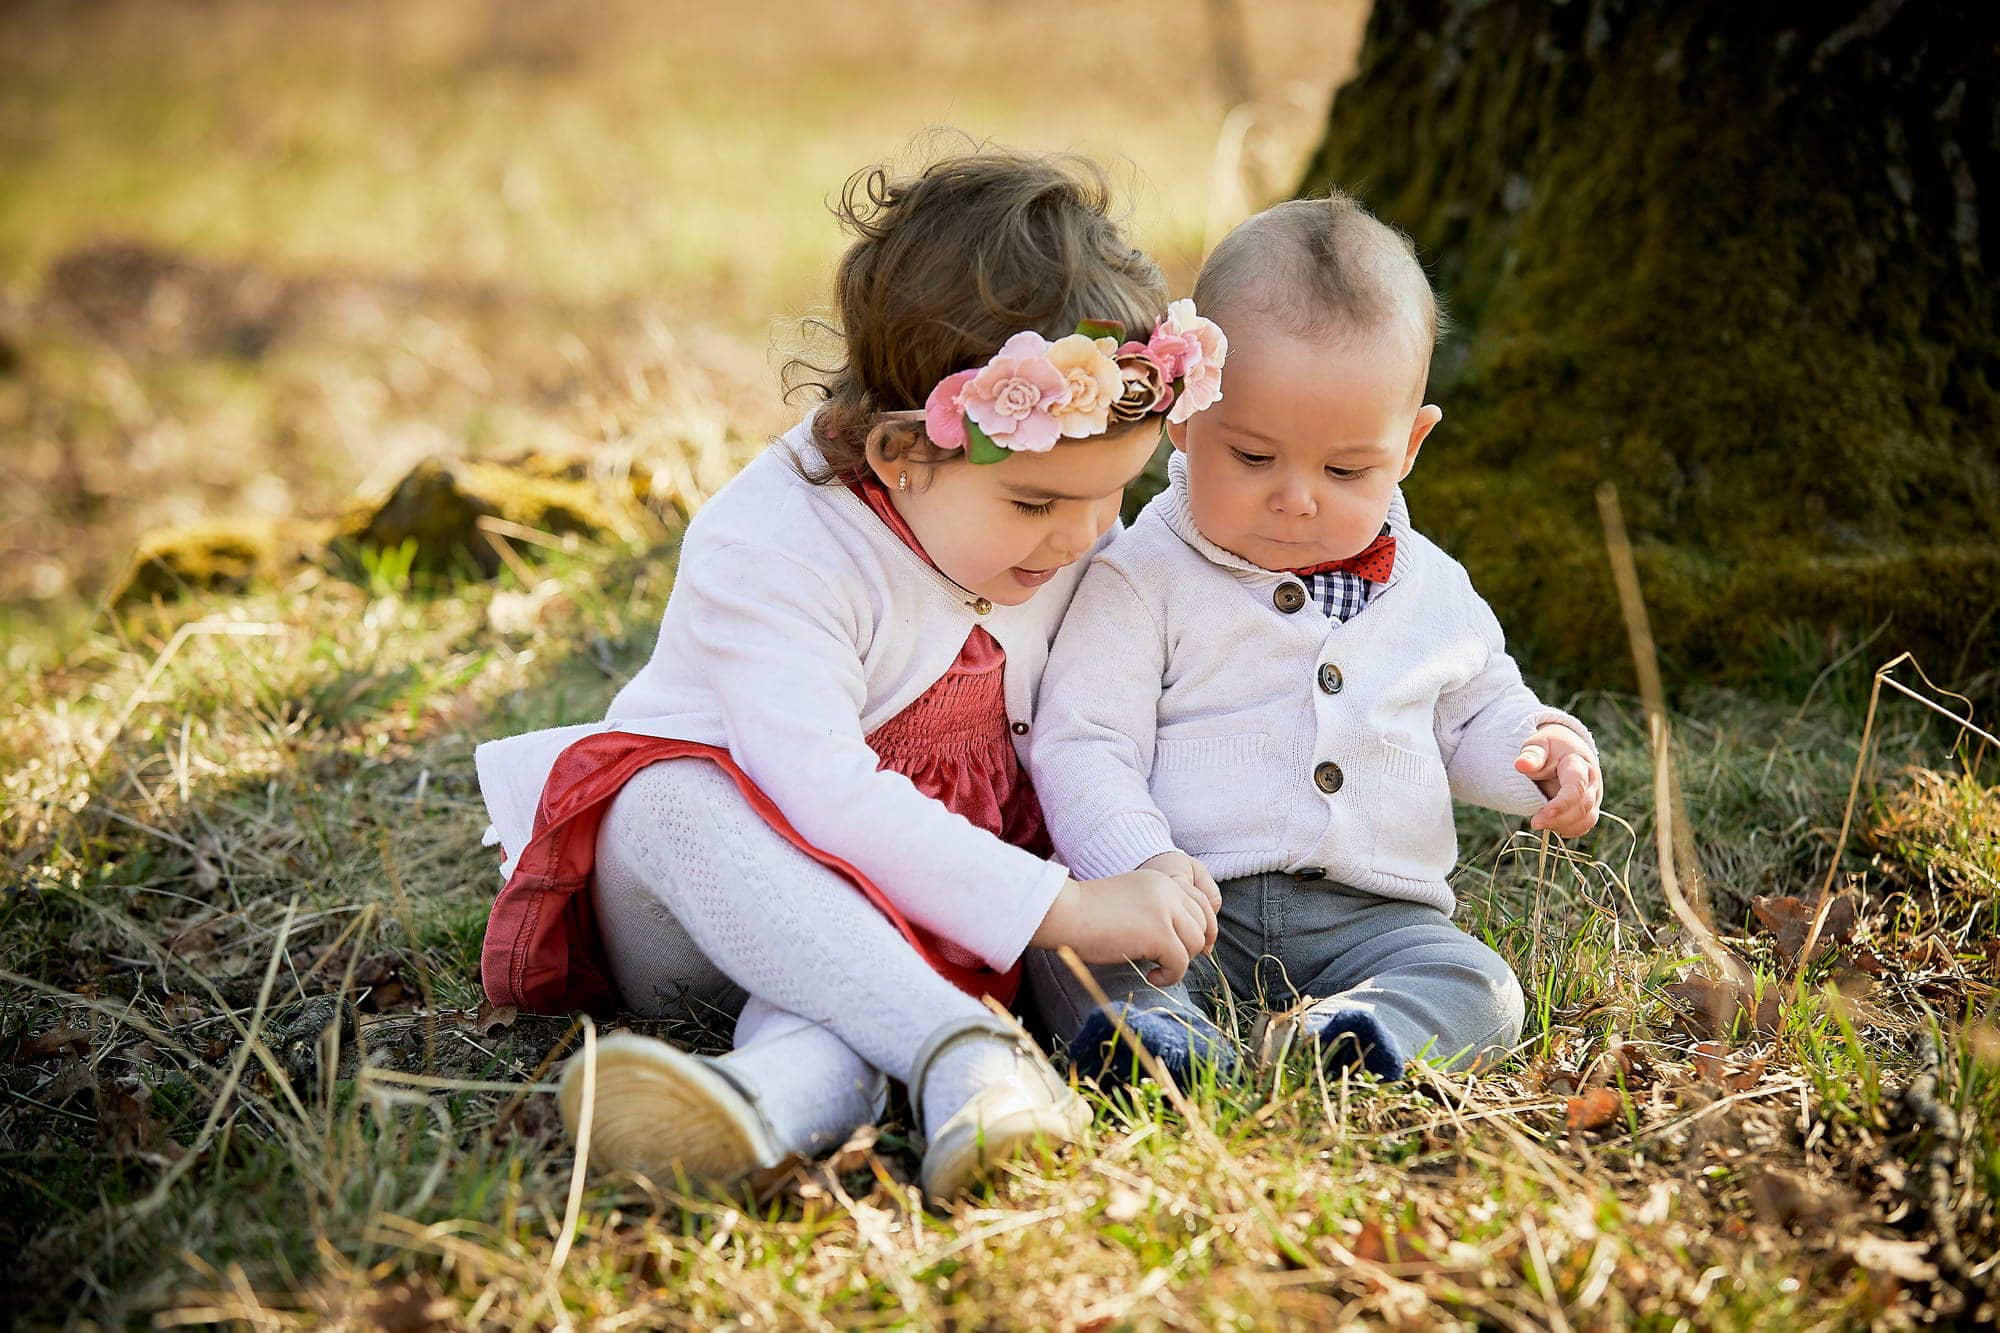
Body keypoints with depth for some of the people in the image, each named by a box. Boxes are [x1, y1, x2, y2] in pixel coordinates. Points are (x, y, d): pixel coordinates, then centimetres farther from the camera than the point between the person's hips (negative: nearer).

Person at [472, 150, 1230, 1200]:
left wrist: (1134, 866, -13)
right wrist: (1060, 907, -36)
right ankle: (964, 1048, -53)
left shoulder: (1062, 530, -3)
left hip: (904, 893, 4)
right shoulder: (768, 550, -26)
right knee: (672, 806, -38)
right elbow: (828, 799, -34)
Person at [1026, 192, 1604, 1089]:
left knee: (1477, 988, -22)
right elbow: (1083, 744, -7)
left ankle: (1339, 1035, -44)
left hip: (1370, 917, 3)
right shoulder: (1144, 579, -2)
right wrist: (1145, 865, -24)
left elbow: (1476, 713, 29)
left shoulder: (1434, 590, 12)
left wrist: (1542, 751, 4)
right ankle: (1169, 1036, -50)